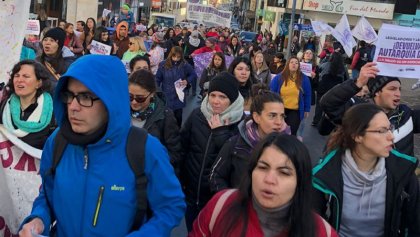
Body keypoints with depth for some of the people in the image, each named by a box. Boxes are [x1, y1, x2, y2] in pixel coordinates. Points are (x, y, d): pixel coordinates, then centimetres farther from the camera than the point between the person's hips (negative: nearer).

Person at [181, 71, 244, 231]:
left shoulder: (240, 123, -13)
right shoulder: (197, 115, -4)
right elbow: (181, 146, 4)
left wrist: (221, 133, -22)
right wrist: (180, 179, 6)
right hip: (192, 190, 3)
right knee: (192, 231, 20)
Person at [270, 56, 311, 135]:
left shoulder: (304, 79, -4)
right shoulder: (278, 78, -6)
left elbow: (307, 95, 3)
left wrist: (307, 109, 5)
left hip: (295, 111, 0)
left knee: (292, 133, 3)